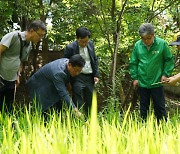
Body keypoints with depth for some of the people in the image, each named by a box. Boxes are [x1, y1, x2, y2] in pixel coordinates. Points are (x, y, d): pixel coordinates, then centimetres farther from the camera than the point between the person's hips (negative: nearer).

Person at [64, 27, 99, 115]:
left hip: (90, 78, 5)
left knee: (89, 103, 11)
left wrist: (96, 75, 8)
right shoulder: (70, 48, -11)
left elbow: (95, 60, 16)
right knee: (78, 104, -7)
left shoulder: (90, 44, 6)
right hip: (78, 78, -5)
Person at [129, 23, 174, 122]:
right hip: (142, 83, 2)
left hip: (157, 83, -2)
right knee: (144, 107, 14)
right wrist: (134, 78, 1)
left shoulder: (162, 44, -10)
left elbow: (169, 60, 1)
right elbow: (133, 63, 6)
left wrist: (165, 74, -6)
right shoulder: (137, 45, -4)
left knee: (160, 108, 6)